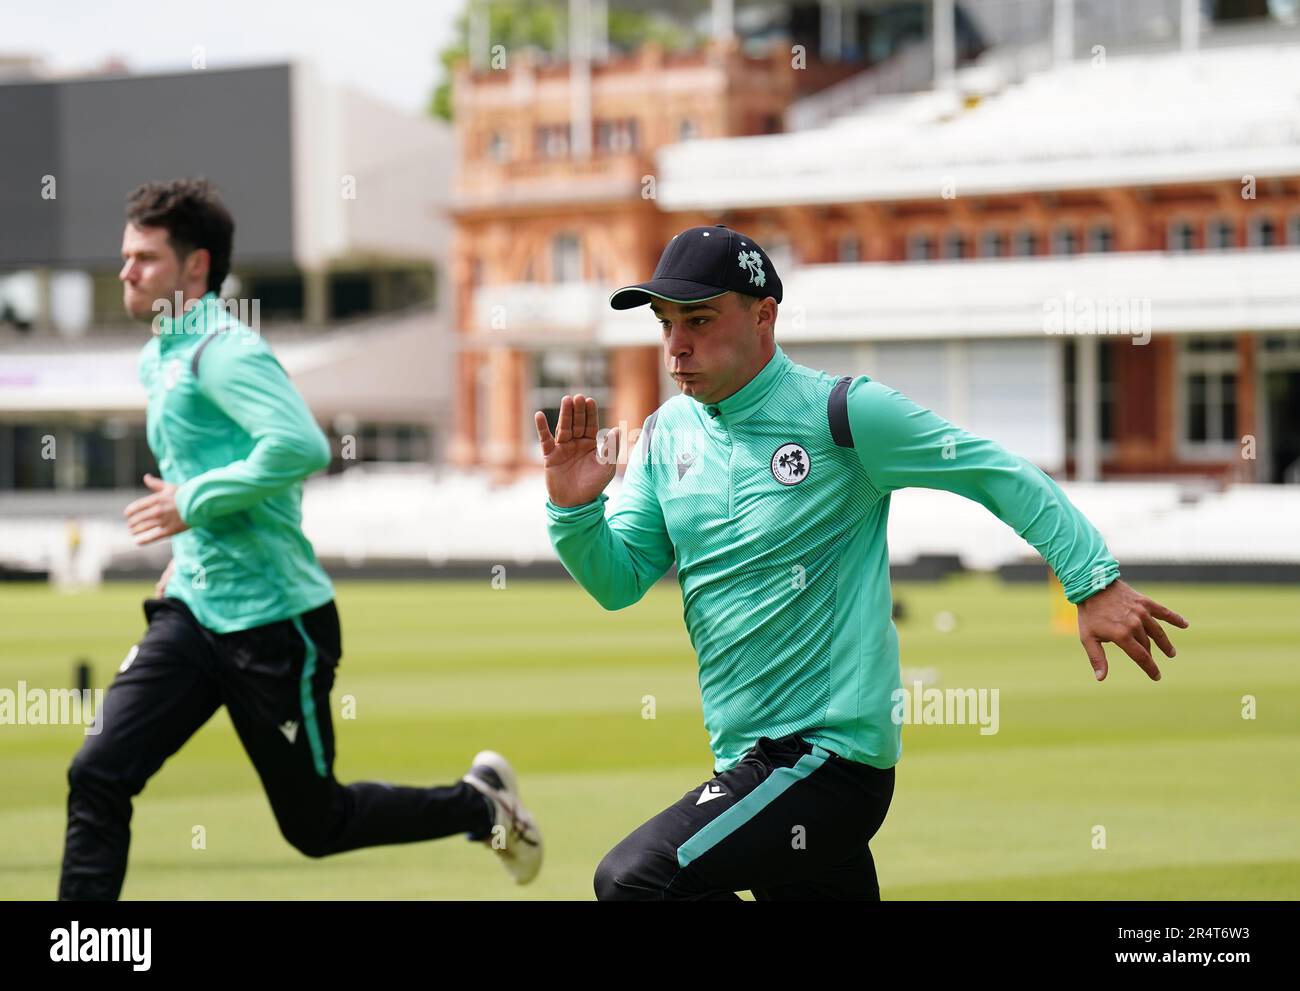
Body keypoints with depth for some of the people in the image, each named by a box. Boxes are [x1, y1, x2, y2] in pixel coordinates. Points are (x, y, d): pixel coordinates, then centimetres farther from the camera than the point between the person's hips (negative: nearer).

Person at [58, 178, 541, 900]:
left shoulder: (220, 351, -16)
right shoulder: (158, 359, 13)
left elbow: (301, 446, -32)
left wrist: (195, 503, -24)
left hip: (273, 623, -8)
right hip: (193, 615, 8)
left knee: (315, 825, 6)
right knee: (97, 776, -9)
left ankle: (482, 804, 28)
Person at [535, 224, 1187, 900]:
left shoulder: (842, 414, -9)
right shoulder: (665, 436, 9)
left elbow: (1003, 475, -4)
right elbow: (618, 582, 10)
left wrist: (1095, 584, -9)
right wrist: (574, 509, -10)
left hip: (832, 761, -7)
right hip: (744, 764, 7)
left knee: (632, 879, -23)